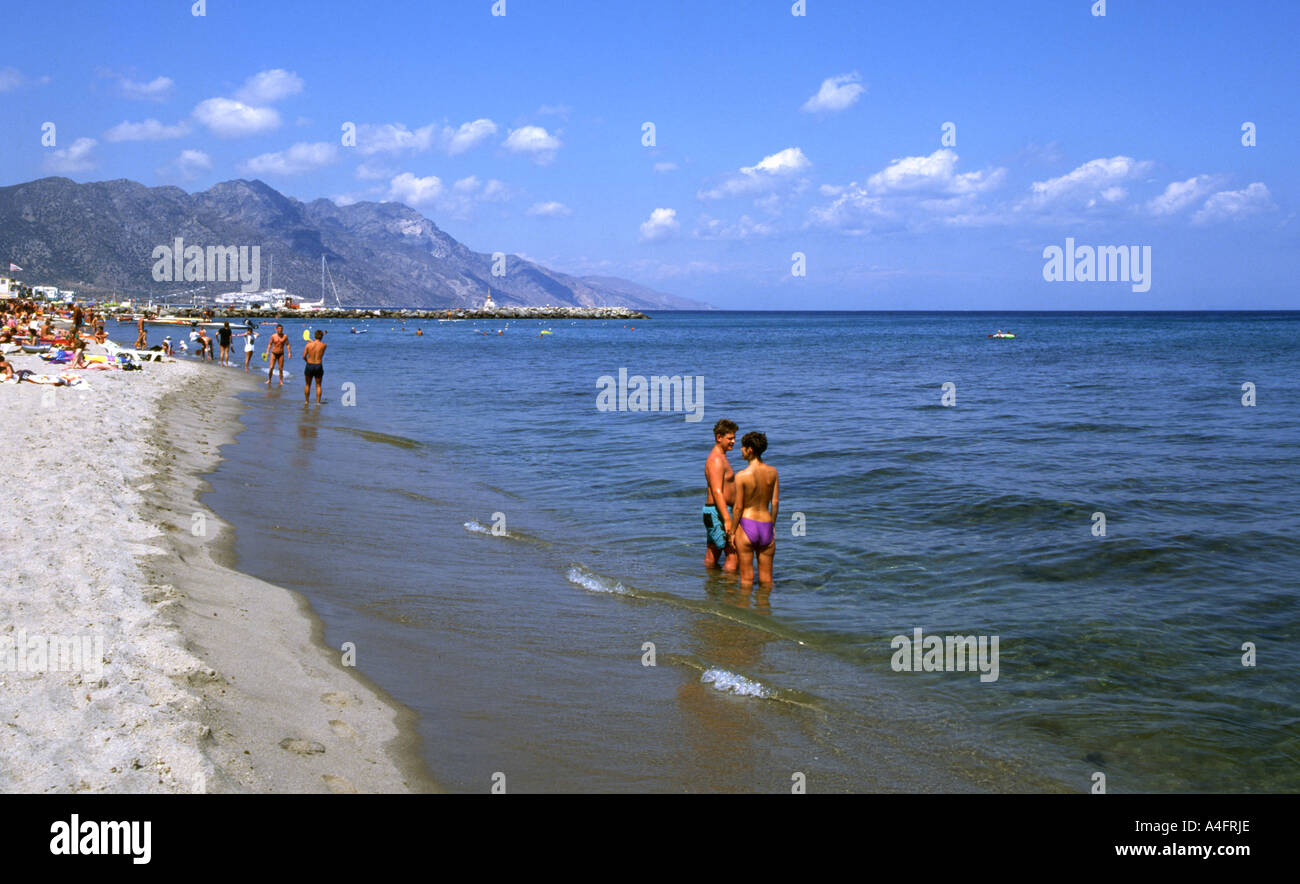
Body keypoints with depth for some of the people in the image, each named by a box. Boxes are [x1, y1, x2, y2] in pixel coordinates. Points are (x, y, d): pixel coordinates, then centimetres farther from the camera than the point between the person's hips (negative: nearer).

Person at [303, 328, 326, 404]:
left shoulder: (308, 345, -7)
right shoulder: (323, 345, -7)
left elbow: (304, 356, -5)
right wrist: (312, 341, 27)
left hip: (309, 366, 1)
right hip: (319, 366, -1)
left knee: (307, 385, 15)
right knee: (318, 385, 9)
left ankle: (306, 401, 21)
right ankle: (318, 402, 7)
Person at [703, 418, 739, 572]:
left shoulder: (720, 457, 17)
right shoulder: (716, 460, -16)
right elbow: (717, 492, -25)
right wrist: (727, 520, -30)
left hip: (714, 512, 10)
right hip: (718, 513, -10)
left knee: (712, 556, 14)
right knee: (733, 554, -10)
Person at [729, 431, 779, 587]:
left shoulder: (741, 476, -13)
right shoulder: (772, 472, 0)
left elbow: (738, 507, -10)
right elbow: (775, 502, 4)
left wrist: (732, 532, 0)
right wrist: (773, 526, 15)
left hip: (747, 525, -4)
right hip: (766, 526, 4)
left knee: (746, 578, 6)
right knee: (766, 578, 14)